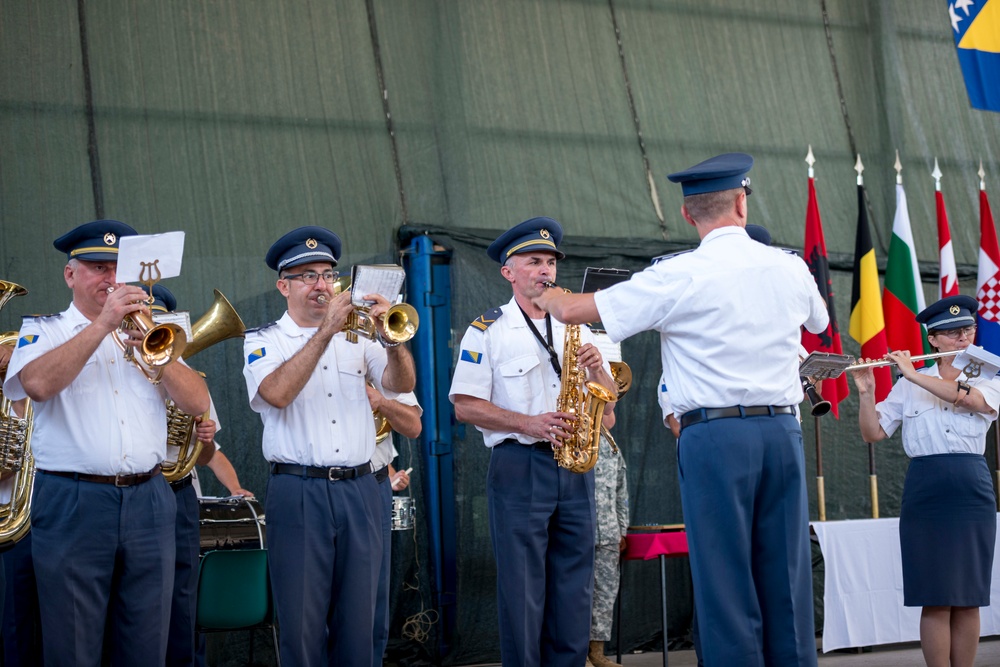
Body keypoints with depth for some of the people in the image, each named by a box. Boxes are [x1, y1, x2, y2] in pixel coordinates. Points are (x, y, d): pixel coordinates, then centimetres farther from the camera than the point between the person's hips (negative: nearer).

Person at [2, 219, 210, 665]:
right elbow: (38, 384, -17)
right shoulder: (44, 331, 6)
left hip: (149, 504, 4)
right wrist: (103, 324, -17)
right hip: (73, 506, -3)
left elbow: (197, 403, 6)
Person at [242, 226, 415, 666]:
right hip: (298, 493, -3)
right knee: (303, 625, -1)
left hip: (359, 491, 3)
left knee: (356, 623, 6)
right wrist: (325, 332, -19)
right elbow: (277, 393, -16)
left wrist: (390, 338, -18)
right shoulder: (264, 341, 4)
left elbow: (402, 383, 1)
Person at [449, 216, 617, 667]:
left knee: (574, 588, 5)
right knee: (523, 592, -3)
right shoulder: (487, 330, 2)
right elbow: (465, 406, -6)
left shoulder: (576, 328, 17)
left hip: (574, 469, 5)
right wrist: (529, 423, -17)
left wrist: (597, 368, -6)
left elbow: (607, 403, 15)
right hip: (518, 466, -5)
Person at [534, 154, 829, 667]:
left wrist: (549, 298, 21)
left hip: (714, 435, -4)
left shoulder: (679, 277, -6)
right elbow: (818, 321, 31)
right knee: (788, 578, 7)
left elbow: (576, 311, -2)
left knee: (726, 580, -1)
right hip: (783, 428, 4)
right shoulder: (790, 269, 7)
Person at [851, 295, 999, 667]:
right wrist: (866, 393, -11)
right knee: (936, 600, -4)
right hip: (925, 494, -1)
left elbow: (969, 399, -15)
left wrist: (913, 374, -15)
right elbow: (873, 434, 5)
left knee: (969, 600, 2)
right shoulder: (908, 385, 8)